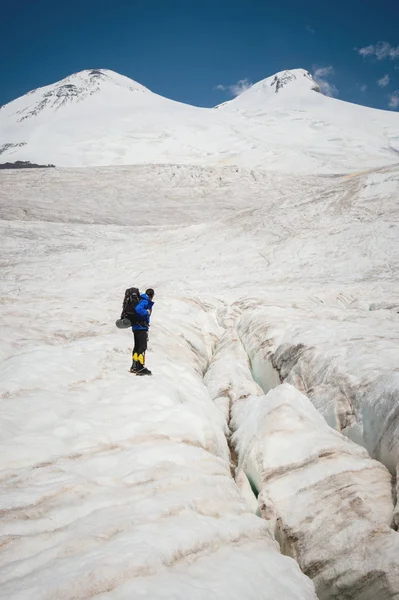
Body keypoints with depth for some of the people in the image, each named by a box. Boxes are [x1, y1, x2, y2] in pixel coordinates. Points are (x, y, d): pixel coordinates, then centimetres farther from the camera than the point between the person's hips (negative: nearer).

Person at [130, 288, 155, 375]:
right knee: (142, 347, -7)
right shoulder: (145, 301, -13)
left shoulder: (144, 301, 14)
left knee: (137, 347, 15)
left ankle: (134, 367, 23)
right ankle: (140, 368, -8)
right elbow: (138, 309, -29)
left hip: (135, 327, 9)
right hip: (141, 328, -9)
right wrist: (147, 312, -18)